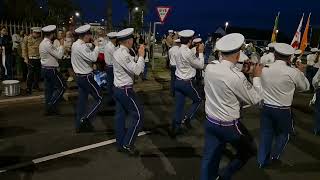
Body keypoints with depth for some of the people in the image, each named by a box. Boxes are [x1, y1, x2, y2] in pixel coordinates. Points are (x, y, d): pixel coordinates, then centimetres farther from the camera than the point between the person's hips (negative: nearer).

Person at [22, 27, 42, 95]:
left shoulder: (41, 39, 8)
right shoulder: (27, 38, 1)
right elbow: (24, 49, 1)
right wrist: (25, 58, -6)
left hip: (39, 59, 4)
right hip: (31, 59, -3)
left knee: (38, 73, 11)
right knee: (30, 74, -7)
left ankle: (36, 85, 31)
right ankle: (28, 89, -1)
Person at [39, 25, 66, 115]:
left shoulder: (42, 43, 12)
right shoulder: (48, 44, -20)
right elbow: (59, 55, -20)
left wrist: (60, 46, 9)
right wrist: (61, 45, -10)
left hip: (45, 69, 10)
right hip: (51, 69, -10)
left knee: (49, 89, 14)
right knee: (62, 86, 0)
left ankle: (49, 108, 21)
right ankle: (51, 105, 0)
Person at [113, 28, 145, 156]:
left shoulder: (118, 52, 9)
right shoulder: (123, 54, -22)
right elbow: (137, 70, -26)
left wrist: (138, 56, 3)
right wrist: (141, 56, -15)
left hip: (118, 88, 10)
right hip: (125, 90, -10)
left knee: (120, 116, 14)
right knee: (138, 115, 0)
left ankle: (120, 144, 25)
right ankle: (127, 144, 7)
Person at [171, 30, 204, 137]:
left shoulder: (179, 50, 5)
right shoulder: (188, 53, -21)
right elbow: (200, 65, -11)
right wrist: (201, 52, -1)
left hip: (178, 81, 8)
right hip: (187, 82, -8)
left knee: (179, 105, 13)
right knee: (198, 100, 16)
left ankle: (175, 128, 19)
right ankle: (187, 118, 6)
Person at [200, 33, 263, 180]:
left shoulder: (209, 68, -7)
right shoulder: (237, 77, -24)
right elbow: (255, 99, -9)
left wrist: (238, 70, 13)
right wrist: (256, 76, 1)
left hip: (210, 121, 6)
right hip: (229, 125, -6)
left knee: (209, 158, 18)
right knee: (249, 151, 21)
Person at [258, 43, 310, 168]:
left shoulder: (264, 70, -7)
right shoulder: (294, 72, -15)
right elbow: (305, 87, 3)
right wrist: (301, 72, 17)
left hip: (266, 107, 3)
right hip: (283, 110, -3)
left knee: (266, 133, 16)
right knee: (283, 133, 23)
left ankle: (262, 160, 28)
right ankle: (274, 156, 30)